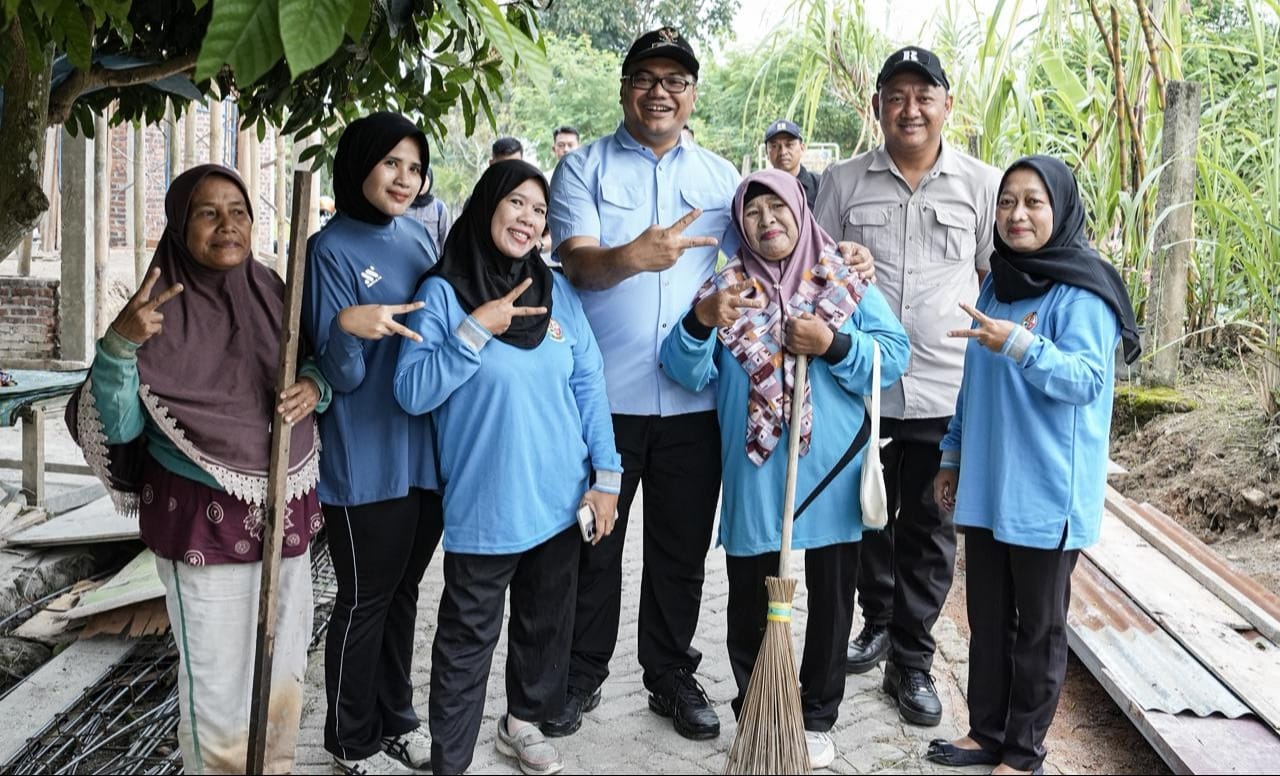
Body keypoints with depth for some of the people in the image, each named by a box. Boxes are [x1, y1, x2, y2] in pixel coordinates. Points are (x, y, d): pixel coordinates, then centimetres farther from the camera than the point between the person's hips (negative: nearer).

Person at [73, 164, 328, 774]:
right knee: (218, 681, 2)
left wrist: (313, 388, -8)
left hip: (286, 513, 5)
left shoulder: (272, 293, 1)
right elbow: (118, 426, -15)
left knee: (286, 669, 17)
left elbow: (311, 369, 15)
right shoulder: (162, 312, -12)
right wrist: (118, 344, -30)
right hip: (203, 523, -5)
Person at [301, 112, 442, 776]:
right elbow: (341, 375, -15)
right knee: (364, 602, 7)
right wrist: (349, 328, -34)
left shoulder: (417, 236, 7)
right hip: (367, 463, -6)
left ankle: (396, 720, 34)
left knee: (402, 593, 18)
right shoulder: (331, 250, -10)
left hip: (428, 452, 6)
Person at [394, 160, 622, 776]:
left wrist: (606, 473, 2)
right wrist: (475, 330, -22)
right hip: (484, 507, -4)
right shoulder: (444, 292, -7)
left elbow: (589, 382, 6)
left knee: (546, 624, 19)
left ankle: (523, 722, 40)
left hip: (559, 498, 5)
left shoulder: (557, 289, 4)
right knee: (468, 639, 5)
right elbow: (412, 393, -14)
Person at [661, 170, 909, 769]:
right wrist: (700, 322, -26)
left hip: (831, 474, 0)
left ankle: (817, 718, 29)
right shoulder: (726, 287, 2)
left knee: (831, 601, 12)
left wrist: (834, 346, -20)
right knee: (750, 601, 10)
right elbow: (688, 374, -7)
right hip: (754, 477, 0)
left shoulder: (847, 283, 2)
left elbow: (894, 357, -6)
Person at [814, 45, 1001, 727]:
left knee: (929, 532, 7)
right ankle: (877, 623, 38)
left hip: (948, 392, -1)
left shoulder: (982, 185, 3)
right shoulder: (843, 183, 3)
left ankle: (910, 661, 21)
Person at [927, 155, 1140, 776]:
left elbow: (1086, 380, -19)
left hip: (1047, 491, -7)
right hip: (986, 484, 7)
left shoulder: (1082, 289, -11)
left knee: (1038, 626, 6)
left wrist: (1021, 345, -32)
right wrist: (953, 456, 18)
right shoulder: (998, 282, 11)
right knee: (987, 617, 15)